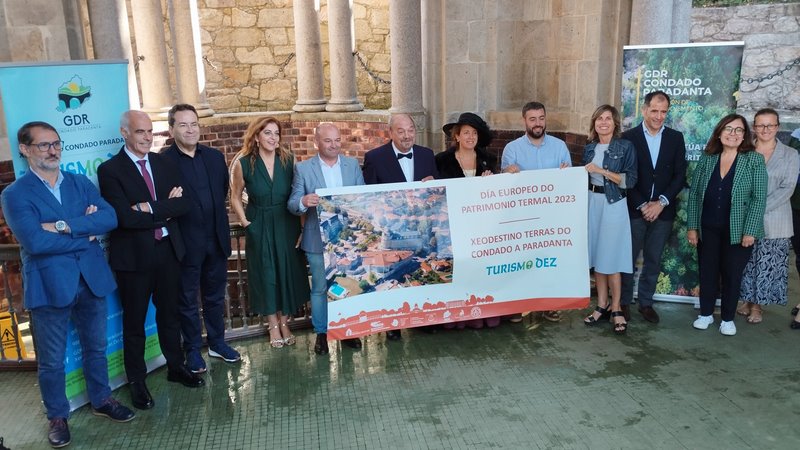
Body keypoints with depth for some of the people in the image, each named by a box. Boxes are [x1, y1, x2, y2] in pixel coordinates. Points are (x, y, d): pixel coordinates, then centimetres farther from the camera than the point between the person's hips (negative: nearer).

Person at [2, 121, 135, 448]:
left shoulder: (81, 183, 6)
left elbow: (110, 218, -9)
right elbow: (35, 241, -21)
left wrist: (65, 226, -20)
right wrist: (85, 233, -13)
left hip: (91, 279, 4)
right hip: (49, 285, -4)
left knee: (96, 347, 19)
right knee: (51, 360, 12)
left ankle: (101, 400, 38)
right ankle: (57, 416, 31)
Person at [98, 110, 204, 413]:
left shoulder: (164, 164, 6)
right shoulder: (110, 170, -10)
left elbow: (184, 203, -6)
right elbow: (125, 218, -20)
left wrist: (150, 208, -19)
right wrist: (166, 210, -12)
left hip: (168, 251, 4)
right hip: (133, 256, -4)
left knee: (169, 313, 18)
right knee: (134, 322, 10)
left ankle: (176, 367, 35)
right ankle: (136, 381, 26)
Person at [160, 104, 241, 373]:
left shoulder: (215, 157, 5)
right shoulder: (163, 162, -12)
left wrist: (219, 225, 8)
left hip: (216, 240, 5)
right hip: (186, 244, -5)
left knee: (215, 296, 18)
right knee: (188, 300, 11)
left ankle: (217, 343, 34)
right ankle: (193, 351, 26)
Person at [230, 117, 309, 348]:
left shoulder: (288, 160, -4)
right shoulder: (244, 163, -8)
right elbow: (235, 198, 2)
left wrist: (298, 221, -3)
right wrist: (245, 222, -5)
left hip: (286, 225, 2)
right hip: (259, 227, -1)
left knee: (287, 272, 8)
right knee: (265, 273, 8)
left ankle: (284, 322, 25)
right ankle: (273, 325, 22)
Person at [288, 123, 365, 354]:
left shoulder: (353, 164, 4)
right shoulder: (303, 168, -4)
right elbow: (293, 205, -5)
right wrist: (304, 201, -29)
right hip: (318, 240, -2)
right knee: (320, 288, 7)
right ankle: (321, 333, 23)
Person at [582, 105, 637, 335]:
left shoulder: (625, 146, -5)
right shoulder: (589, 147, 9)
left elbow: (630, 180, -12)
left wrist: (602, 171, -18)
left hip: (613, 204, -5)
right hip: (592, 202, 5)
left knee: (611, 257, -2)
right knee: (596, 255, 7)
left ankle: (616, 308, 11)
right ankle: (602, 305, 17)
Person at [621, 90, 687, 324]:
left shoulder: (676, 138, 5)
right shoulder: (629, 137, -2)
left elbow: (680, 176, 2)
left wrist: (661, 202, -9)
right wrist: (642, 205, -10)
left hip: (663, 210, 2)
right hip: (635, 209, -2)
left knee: (653, 260, 10)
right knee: (628, 258, 3)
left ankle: (646, 302, 23)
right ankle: (624, 302, 17)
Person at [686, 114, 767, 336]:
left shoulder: (755, 160, -5)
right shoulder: (706, 159, 2)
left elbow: (759, 198, -8)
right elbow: (694, 194, 3)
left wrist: (750, 231, -14)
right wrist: (691, 226, -1)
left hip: (737, 231, -2)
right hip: (707, 229, 2)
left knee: (732, 275, 8)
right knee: (707, 272, 10)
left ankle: (727, 318, 23)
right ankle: (706, 313, 26)